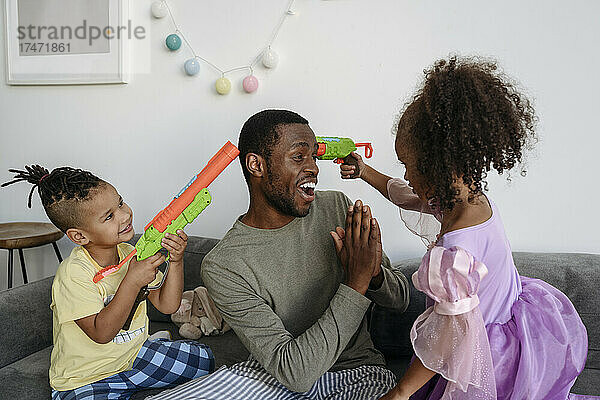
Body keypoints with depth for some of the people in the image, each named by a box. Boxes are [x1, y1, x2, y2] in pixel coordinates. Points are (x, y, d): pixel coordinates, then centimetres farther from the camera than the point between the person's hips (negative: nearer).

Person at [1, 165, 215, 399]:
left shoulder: (131, 255, -4)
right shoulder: (73, 274, -24)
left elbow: (167, 306, -3)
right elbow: (101, 333, -28)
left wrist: (176, 262, -19)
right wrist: (133, 281, -35)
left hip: (133, 357, 6)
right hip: (85, 378, -6)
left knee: (202, 359, 2)